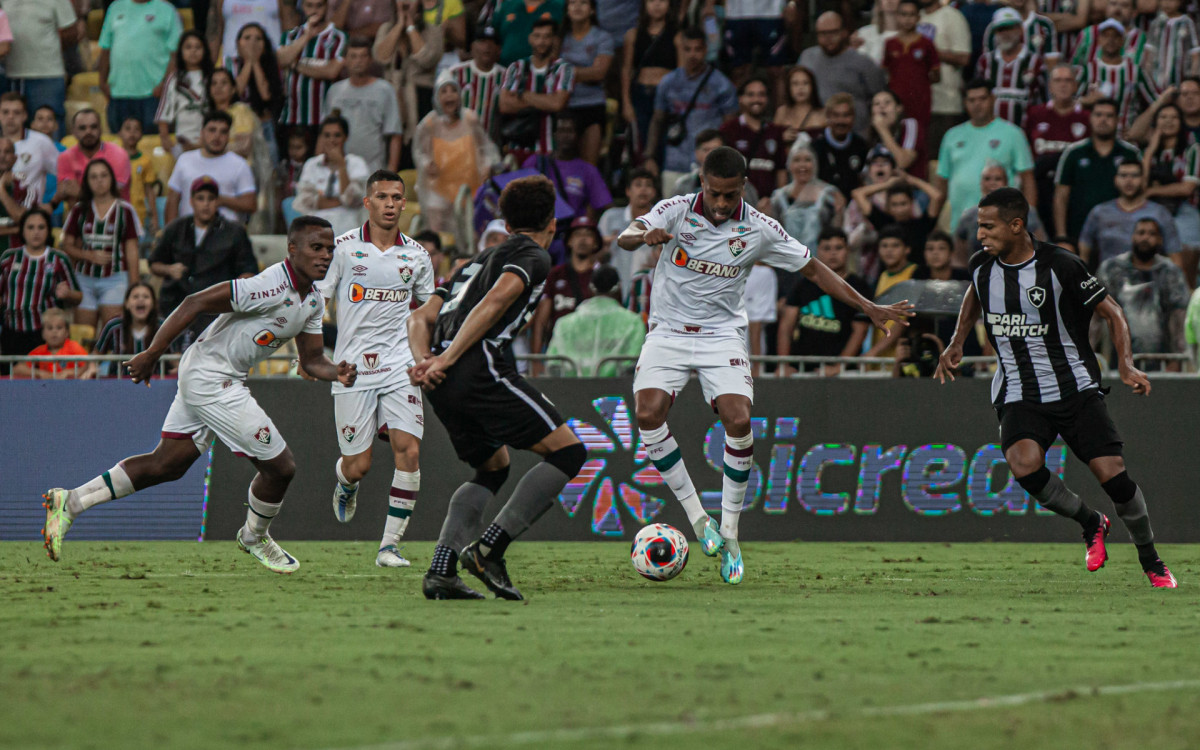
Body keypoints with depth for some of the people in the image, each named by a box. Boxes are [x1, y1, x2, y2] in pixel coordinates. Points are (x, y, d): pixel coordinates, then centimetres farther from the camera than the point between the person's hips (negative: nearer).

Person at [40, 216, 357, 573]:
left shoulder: (313, 302, 7)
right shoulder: (272, 287, -24)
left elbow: (311, 359, 14)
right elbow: (196, 303, -23)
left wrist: (336, 372, -9)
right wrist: (151, 354, -21)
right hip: (210, 378, -10)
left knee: (166, 465, 14)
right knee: (280, 466, -3)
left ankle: (70, 502, 17)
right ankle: (254, 537, 24)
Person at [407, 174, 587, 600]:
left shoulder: (480, 258, 31)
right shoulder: (533, 256, 7)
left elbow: (421, 318, 22)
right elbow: (495, 302, -12)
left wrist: (425, 360, 5)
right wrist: (448, 359, -16)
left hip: (442, 386, 8)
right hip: (480, 369, -8)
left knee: (493, 468, 24)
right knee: (567, 451, -3)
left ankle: (440, 571, 7)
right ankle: (489, 548, -14)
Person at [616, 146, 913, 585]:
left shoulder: (759, 230, -5)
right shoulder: (676, 211, -9)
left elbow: (813, 270, 5)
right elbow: (624, 239, -23)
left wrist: (870, 309, 0)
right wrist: (644, 236, -48)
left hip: (722, 336, 0)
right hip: (668, 332, 0)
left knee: (738, 422, -21)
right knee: (649, 412, -23)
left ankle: (729, 533, -5)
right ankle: (697, 518, -11)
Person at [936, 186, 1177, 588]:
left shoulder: (1059, 266, -14)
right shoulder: (982, 265, 1)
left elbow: (1112, 312, -5)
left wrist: (1126, 365, -18)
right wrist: (957, 341, 20)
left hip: (1075, 388, -3)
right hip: (1018, 396, 3)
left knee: (1112, 473, -12)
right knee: (1024, 466, -26)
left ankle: (1152, 562, 12)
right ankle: (1091, 524, 2)